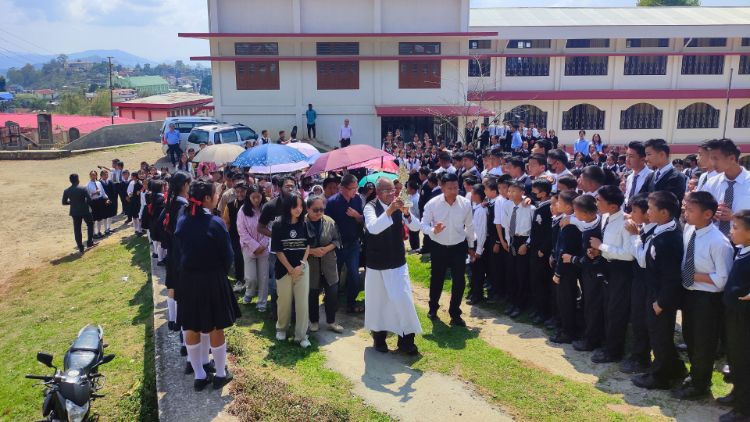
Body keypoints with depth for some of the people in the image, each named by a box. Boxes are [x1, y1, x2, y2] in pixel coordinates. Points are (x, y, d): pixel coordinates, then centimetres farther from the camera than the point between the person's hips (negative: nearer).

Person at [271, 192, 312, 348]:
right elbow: (278, 250, -7)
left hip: (302, 268, 1)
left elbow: (308, 245, 4)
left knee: (302, 302, 2)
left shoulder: (305, 224, -2)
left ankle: (301, 335, 13)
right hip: (284, 269, -1)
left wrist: (301, 265, -8)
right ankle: (281, 329, 33)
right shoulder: (278, 224, -7)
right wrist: (290, 269, -11)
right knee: (284, 301, 10)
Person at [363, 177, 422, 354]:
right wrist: (389, 211, -43)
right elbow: (373, 228, -30)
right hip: (377, 265, -2)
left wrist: (406, 213, -31)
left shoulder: (398, 206, -2)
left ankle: (406, 340, 13)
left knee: (404, 299, -2)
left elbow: (416, 227, -12)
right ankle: (379, 337, 30)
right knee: (377, 301, 10)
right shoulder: (371, 207, -11)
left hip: (398, 263, 2)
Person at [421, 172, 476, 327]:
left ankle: (455, 314, 22)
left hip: (459, 247, 1)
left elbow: (469, 226, 3)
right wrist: (433, 231, -29)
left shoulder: (465, 203, -9)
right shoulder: (433, 204, -14)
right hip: (439, 248, 0)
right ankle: (433, 308, 41)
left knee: (459, 281, 0)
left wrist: (471, 246, 12)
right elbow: (424, 225, -8)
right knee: (436, 279, 15)